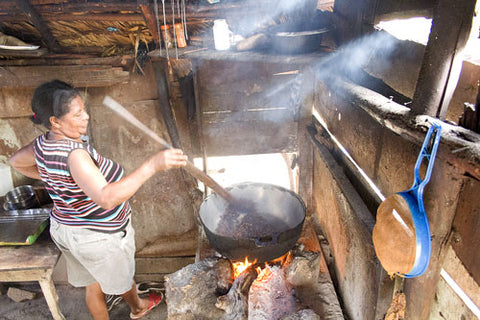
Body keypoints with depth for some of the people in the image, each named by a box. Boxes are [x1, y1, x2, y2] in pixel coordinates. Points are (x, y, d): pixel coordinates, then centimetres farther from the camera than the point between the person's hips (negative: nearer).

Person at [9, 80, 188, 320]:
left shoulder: (43, 144, -7)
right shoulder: (73, 154, -36)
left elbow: (16, 161, 14)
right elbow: (107, 198, -49)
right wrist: (152, 165, -55)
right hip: (96, 237, -7)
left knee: (94, 284, 27)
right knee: (122, 278, 24)